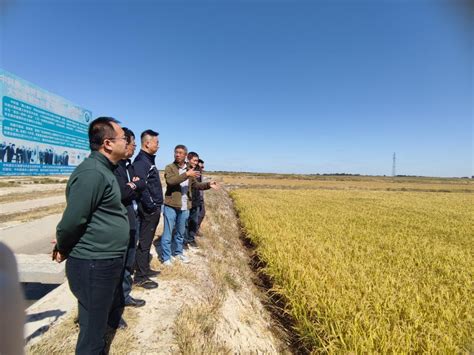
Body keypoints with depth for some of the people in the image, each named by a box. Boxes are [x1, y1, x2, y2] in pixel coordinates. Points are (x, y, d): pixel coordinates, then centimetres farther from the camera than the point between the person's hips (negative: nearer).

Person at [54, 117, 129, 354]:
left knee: (114, 308, 29)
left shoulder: (104, 169, 10)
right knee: (93, 329, 9)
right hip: (94, 265, -10)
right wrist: (63, 250, -4)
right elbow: (72, 220, -22)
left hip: (109, 262, 10)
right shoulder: (92, 173, -23)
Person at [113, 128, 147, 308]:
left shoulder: (128, 164, 12)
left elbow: (142, 185, 8)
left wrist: (134, 184, -11)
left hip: (132, 218, 9)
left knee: (129, 260, 19)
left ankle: (124, 295, 35)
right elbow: (122, 193, -24)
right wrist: (134, 187, -8)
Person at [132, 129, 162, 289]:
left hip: (154, 208, 10)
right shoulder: (141, 160, -16)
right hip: (148, 209, -10)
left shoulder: (149, 159, 15)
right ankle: (140, 277, 11)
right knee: (144, 242, 0)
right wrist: (151, 206, -20)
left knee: (148, 240, 19)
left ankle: (145, 268, 33)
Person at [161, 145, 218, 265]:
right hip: (171, 206, -5)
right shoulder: (169, 168, -6)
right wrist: (186, 174, -29)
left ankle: (178, 252, 37)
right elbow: (170, 181, -24)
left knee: (181, 232, 19)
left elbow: (196, 185, 12)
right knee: (168, 232, 5)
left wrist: (208, 185, -4)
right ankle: (166, 257, 19)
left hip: (184, 207, 5)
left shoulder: (189, 170, 10)